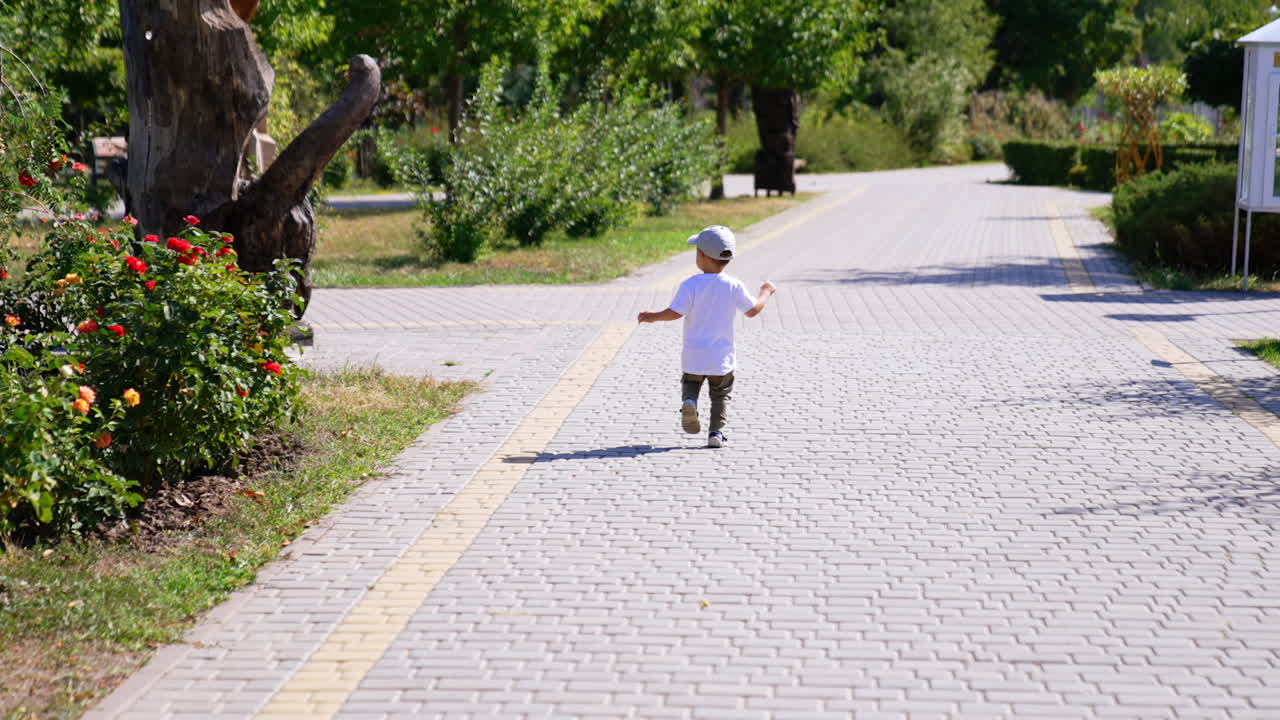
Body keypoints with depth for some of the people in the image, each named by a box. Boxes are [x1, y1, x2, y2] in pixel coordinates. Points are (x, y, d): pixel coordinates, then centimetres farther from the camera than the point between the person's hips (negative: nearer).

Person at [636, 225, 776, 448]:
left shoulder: (691, 285, -13)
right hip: (722, 356, 1)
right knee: (721, 394, 15)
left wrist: (653, 317, -2)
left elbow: (675, 312, -18)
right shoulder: (734, 286, -7)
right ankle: (716, 432, 5)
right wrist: (766, 293, 22)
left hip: (694, 356, -1)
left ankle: (689, 402, -8)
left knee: (690, 383, 22)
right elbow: (753, 310, 4)